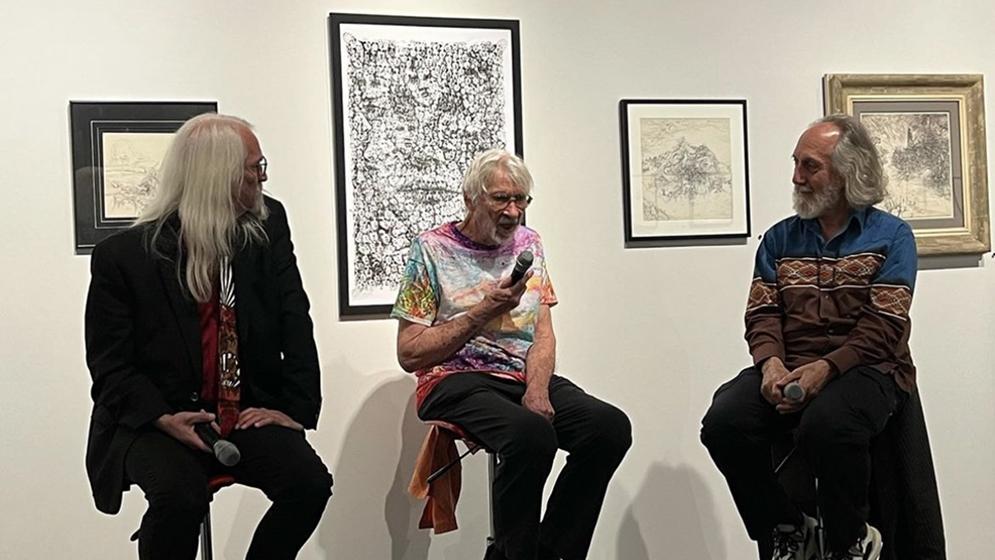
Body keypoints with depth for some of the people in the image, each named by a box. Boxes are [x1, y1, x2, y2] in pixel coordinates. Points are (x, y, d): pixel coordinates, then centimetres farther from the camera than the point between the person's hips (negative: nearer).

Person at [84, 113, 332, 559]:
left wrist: (296, 406, -8)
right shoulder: (122, 255, -5)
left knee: (310, 482, -22)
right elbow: (110, 364, -3)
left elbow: (293, 322, 3)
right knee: (180, 495, -32)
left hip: (248, 414, 3)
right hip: (155, 421, -3)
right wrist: (164, 417, -20)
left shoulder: (268, 226, 4)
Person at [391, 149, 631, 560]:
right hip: (456, 380, -5)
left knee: (611, 426, -21)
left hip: (524, 375, 5)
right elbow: (409, 354, -6)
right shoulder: (432, 249, -2)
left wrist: (537, 389, -12)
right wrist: (483, 310, -14)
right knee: (532, 433, -35)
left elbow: (543, 335, 9)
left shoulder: (528, 244, 14)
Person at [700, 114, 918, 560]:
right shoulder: (779, 239, 17)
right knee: (723, 422, -25)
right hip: (787, 367, 4)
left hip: (865, 368, -3)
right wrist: (771, 362, -14)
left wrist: (824, 368, -21)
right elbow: (762, 314, 8)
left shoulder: (890, 235, 5)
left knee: (825, 425, -37)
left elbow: (885, 326, -6)